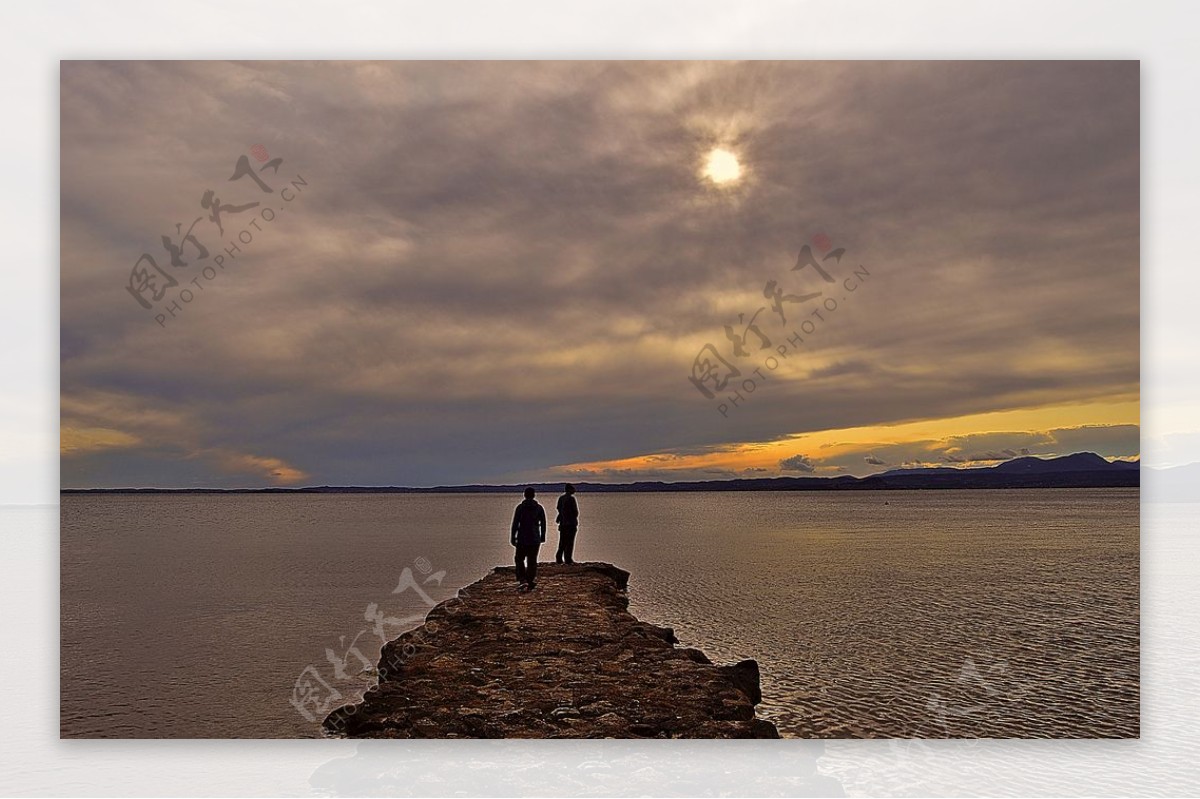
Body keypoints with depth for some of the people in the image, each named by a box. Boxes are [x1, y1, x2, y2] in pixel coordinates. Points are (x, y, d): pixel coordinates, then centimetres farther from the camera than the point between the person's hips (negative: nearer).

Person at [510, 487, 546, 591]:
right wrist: (542, 536, 16)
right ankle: (531, 583, 8)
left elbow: (515, 524, -8)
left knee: (520, 559, 9)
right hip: (535, 539, 3)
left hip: (522, 539, -3)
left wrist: (513, 537, -2)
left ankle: (522, 580, -7)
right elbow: (543, 523, 6)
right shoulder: (539, 508, 2)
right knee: (532, 561, 9)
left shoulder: (520, 508, -7)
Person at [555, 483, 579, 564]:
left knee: (562, 542, 12)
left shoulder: (561, 498, 8)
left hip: (562, 523, 7)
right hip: (571, 523, -6)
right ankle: (568, 559, -1)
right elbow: (576, 511, -11)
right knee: (570, 542, -1)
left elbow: (559, 510, 10)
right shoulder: (571, 498, -12)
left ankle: (559, 558, 10)